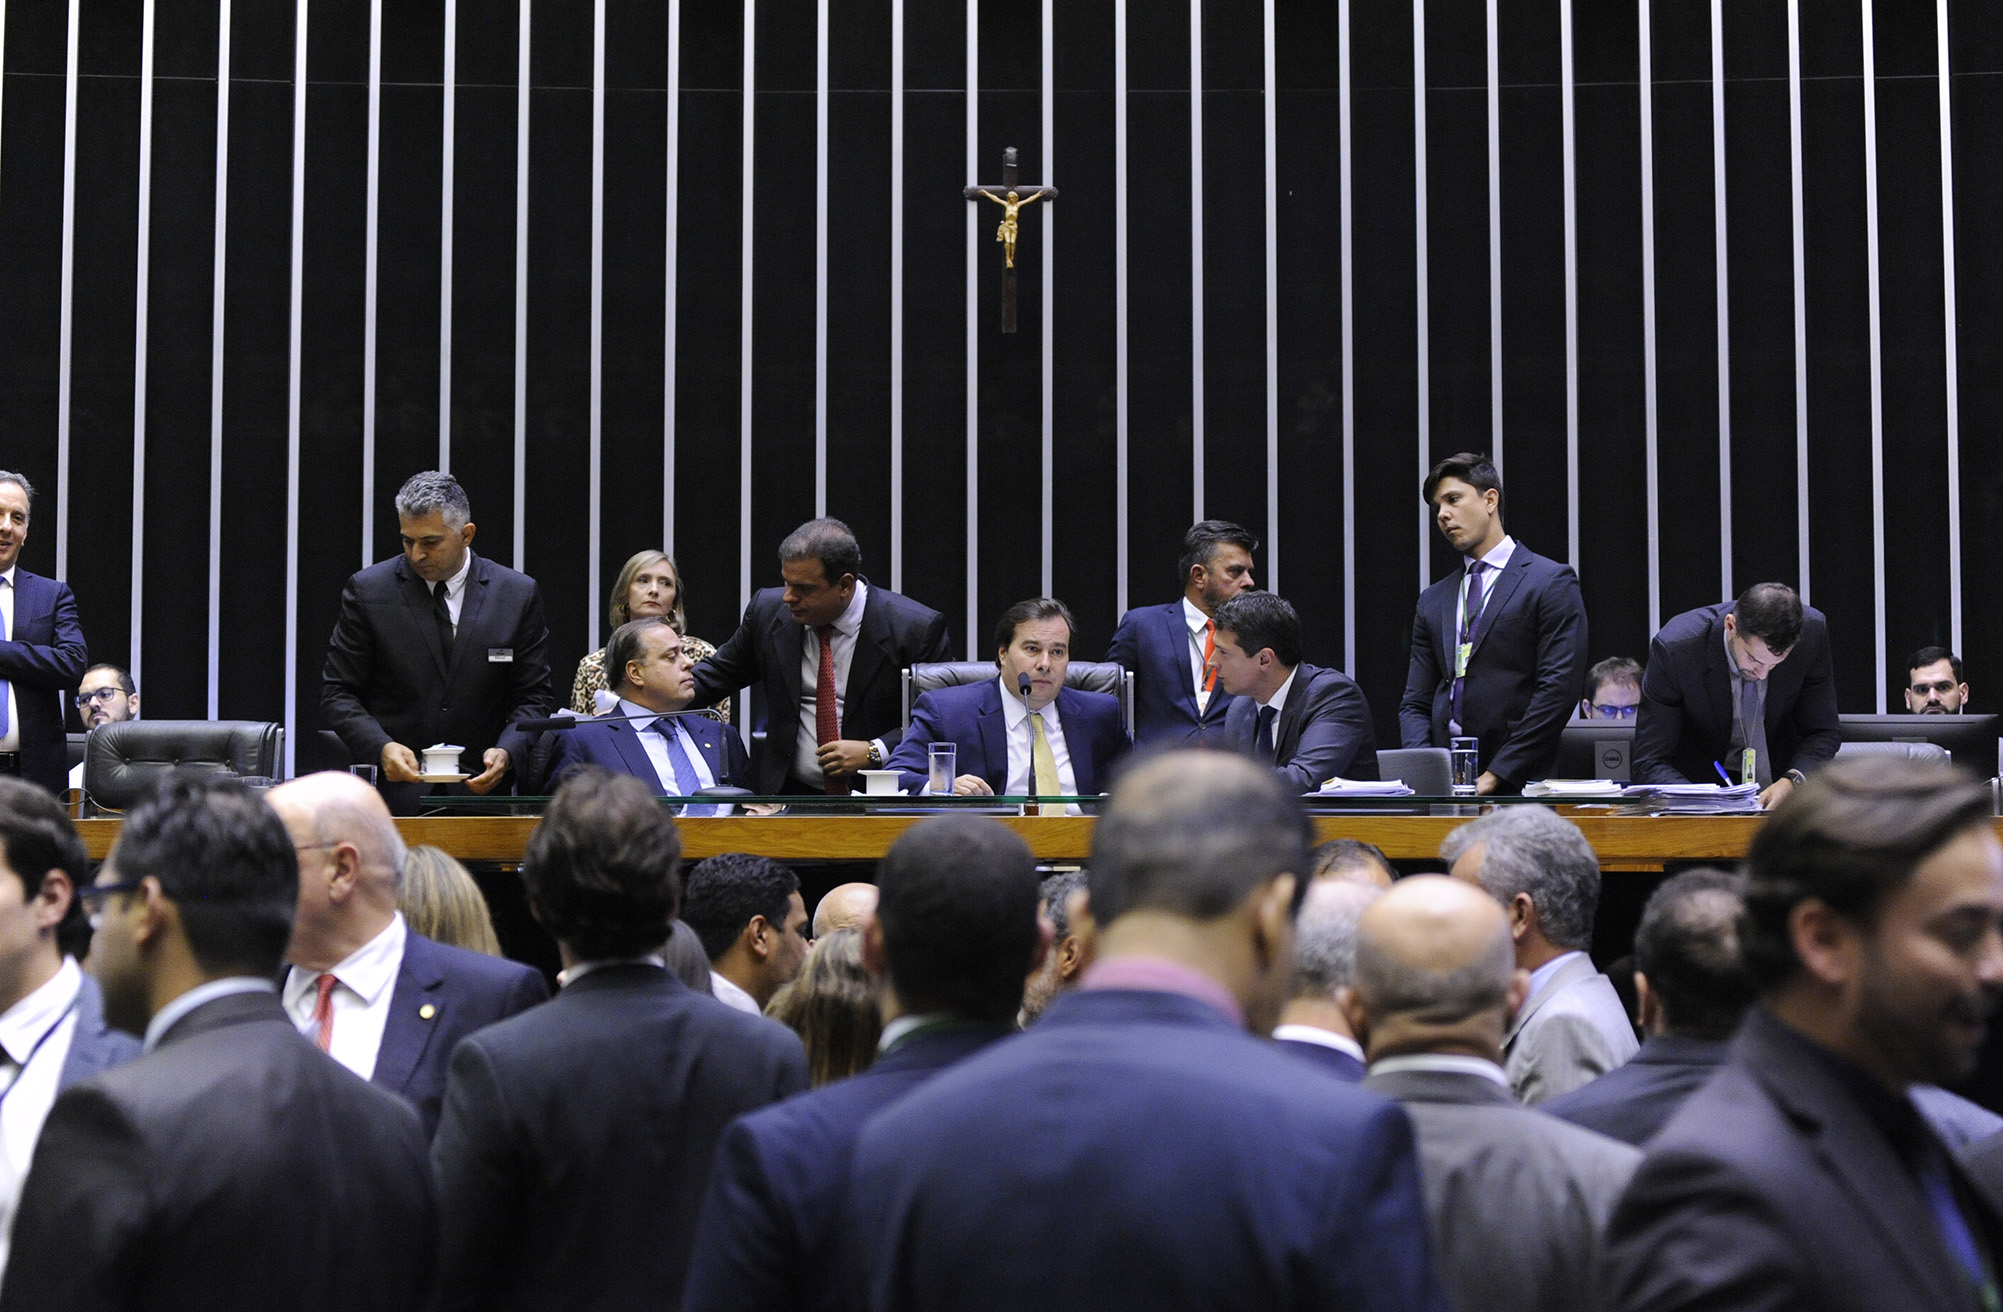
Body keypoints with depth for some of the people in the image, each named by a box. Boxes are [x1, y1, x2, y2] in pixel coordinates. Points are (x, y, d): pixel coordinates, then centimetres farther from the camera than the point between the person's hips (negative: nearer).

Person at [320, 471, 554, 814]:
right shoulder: (368, 590, 4)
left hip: (482, 787, 1)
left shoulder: (519, 595, 7)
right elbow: (337, 693, 5)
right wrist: (381, 747, -13)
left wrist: (507, 752, -10)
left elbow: (532, 696, 10)